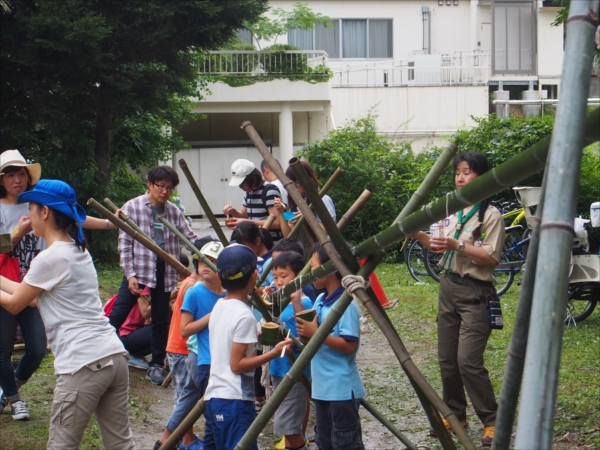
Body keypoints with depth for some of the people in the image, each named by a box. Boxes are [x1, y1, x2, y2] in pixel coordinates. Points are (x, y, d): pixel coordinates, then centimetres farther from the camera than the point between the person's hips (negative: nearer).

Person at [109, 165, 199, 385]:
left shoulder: (174, 212, 8)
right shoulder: (132, 207, -3)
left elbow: (191, 238, 7)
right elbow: (124, 244, -5)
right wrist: (130, 275, -12)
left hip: (164, 273, 4)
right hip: (138, 270, -4)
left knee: (161, 320, 10)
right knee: (116, 316, -6)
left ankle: (157, 365, 22)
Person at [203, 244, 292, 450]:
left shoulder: (219, 306, 9)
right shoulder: (244, 316, -15)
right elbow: (237, 364, -15)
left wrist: (255, 336, 23)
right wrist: (274, 353, -14)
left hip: (214, 396, 9)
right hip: (235, 401, -9)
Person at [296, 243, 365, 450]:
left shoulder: (345, 305, -18)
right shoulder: (320, 301, 9)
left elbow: (350, 345, -23)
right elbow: (309, 335, 11)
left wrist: (317, 333, -26)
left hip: (342, 389, -9)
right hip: (322, 387, 9)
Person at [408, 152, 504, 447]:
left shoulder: (490, 215, -10)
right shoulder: (452, 210, 12)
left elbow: (492, 257, -17)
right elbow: (441, 247, 19)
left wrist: (458, 246, -24)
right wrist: (420, 237, 1)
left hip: (475, 293, -7)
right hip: (449, 287, 7)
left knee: (468, 361, -13)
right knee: (447, 359, 10)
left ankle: (491, 421, -2)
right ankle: (455, 414, 24)